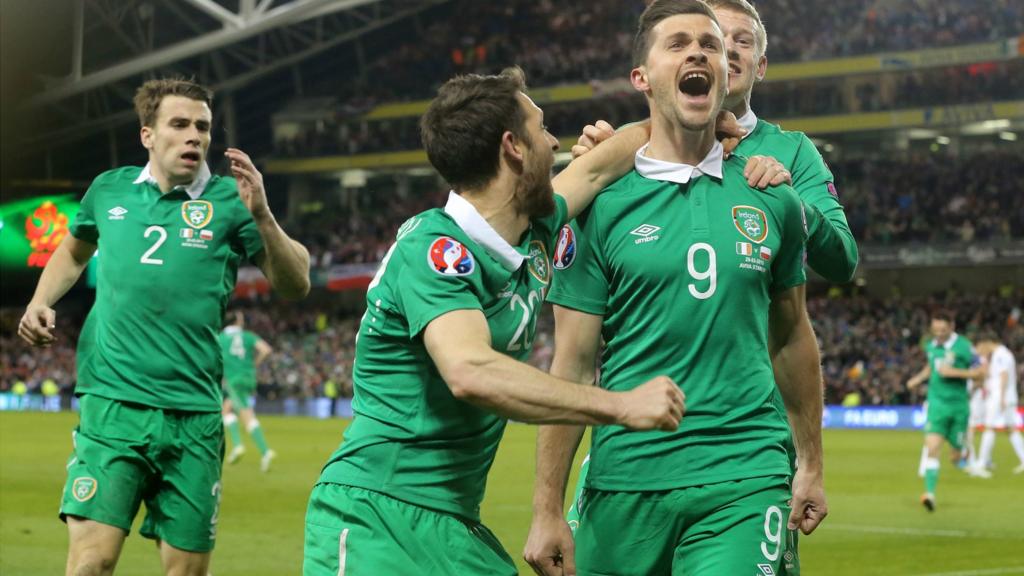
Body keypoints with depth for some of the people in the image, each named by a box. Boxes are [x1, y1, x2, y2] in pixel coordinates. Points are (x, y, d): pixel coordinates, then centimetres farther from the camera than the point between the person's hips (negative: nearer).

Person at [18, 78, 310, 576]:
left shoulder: (228, 201, 2)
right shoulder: (109, 190, 8)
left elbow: (295, 286, -3)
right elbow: (74, 251, 29)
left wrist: (262, 217, -17)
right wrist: (40, 303, 12)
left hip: (193, 416, 0)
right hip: (111, 403, 0)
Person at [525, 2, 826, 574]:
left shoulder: (773, 200, 8)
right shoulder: (601, 205, 0)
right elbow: (574, 366, -1)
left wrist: (811, 464, 21)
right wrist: (548, 511, -4)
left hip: (746, 478, 1)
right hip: (626, 479, -1)